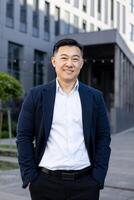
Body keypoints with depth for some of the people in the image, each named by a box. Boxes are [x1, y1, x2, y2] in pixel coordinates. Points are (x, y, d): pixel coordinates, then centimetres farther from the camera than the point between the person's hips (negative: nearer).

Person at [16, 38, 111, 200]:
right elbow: (24, 137, 1)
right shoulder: (36, 95, 1)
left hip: (85, 182, 1)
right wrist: (29, 177, -4)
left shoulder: (95, 97, 5)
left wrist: (98, 178, -2)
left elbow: (103, 138, 5)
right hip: (45, 182, -1)